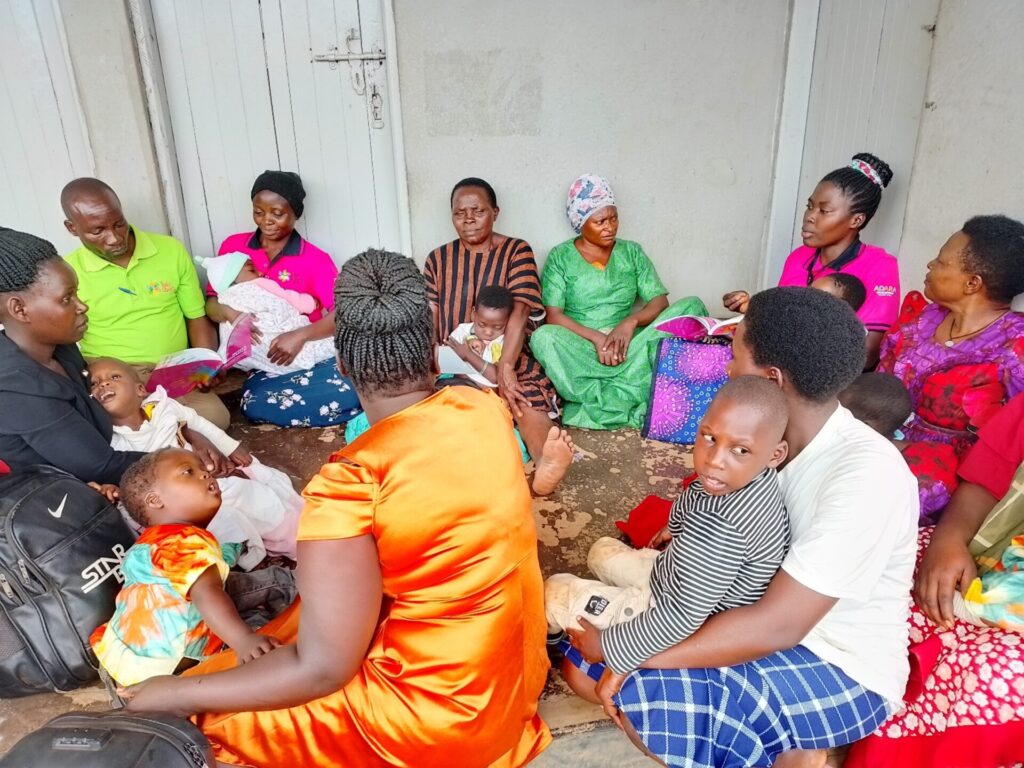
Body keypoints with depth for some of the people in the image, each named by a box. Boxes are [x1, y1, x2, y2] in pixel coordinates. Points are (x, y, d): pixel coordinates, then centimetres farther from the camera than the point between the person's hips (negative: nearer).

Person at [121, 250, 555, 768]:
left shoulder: (351, 483, -28)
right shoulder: (485, 409, -10)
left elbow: (322, 667, -23)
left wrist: (174, 695, -11)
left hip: (442, 710, -6)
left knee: (210, 720, 5)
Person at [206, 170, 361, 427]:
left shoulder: (314, 259, -1)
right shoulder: (233, 246, 8)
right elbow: (211, 303, 10)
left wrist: (301, 335, -27)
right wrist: (229, 313, -14)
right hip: (263, 363, 3)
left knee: (354, 387, -35)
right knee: (256, 404, -30)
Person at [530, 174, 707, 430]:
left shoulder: (632, 252, 13)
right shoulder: (560, 257, 4)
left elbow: (660, 301, 4)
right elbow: (553, 315, -6)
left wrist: (630, 322, -17)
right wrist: (597, 337, -20)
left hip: (628, 346, 3)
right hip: (580, 349, -3)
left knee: (691, 306, -17)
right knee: (544, 337, -35)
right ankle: (629, 404, -28)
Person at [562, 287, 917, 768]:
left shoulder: (866, 475, -27)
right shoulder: (778, 437, -2)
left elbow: (777, 627, -29)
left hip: (842, 670, -8)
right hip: (780, 619, 8)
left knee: (632, 694, -27)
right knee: (582, 661, -2)